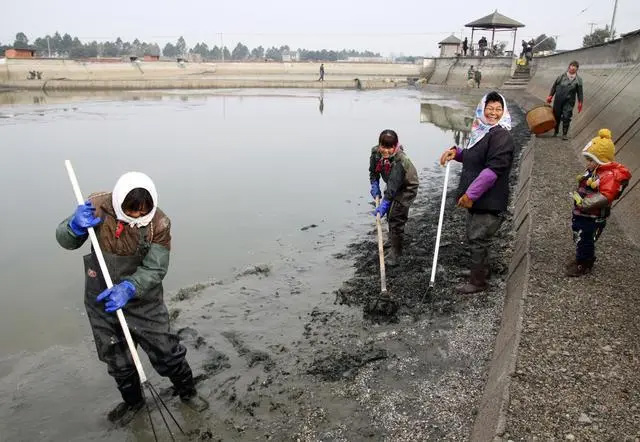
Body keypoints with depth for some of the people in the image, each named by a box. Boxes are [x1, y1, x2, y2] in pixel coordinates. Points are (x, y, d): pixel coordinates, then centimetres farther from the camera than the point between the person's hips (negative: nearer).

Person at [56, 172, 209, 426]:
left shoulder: (159, 224, -22)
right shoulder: (98, 207, -18)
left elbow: (154, 270, -23)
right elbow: (65, 241, -6)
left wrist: (128, 289, -40)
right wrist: (76, 227, -29)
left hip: (144, 301, -2)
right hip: (102, 301, 2)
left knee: (166, 352, 7)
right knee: (117, 360, 20)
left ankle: (187, 392, 37)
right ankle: (133, 401, 48)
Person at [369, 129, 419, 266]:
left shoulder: (400, 160, -38)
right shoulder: (376, 152, -19)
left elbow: (394, 184, -41)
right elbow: (373, 170, 0)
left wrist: (384, 204, -45)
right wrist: (374, 185, -12)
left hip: (407, 188, -7)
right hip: (392, 186, 7)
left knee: (396, 219, -11)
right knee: (390, 214, 22)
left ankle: (395, 252, 1)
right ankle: (394, 240, 47)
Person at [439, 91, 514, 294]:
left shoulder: (501, 136, -18)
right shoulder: (481, 131, 11)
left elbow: (493, 169, -25)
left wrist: (471, 194, -25)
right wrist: (456, 152, 5)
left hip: (490, 201, -9)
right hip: (476, 199, 9)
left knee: (478, 239, -1)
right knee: (473, 236, 21)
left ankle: (477, 282, 14)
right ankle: (483, 270, 40)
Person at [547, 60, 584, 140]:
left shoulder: (578, 79, 4)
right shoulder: (562, 76, 5)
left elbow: (580, 92, 3)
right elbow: (554, 86, 10)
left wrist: (580, 103, 0)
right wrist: (550, 96, 6)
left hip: (569, 101, -1)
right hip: (558, 100, 1)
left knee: (566, 117, -7)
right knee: (556, 116, 9)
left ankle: (565, 134, 4)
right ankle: (555, 132, 27)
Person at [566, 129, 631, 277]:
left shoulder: (610, 175, -24)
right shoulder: (592, 170, 4)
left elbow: (605, 197, -37)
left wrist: (585, 203, -41)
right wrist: (577, 196, 5)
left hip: (593, 218, -9)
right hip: (580, 214, 9)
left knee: (584, 241, 6)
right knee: (579, 238, 23)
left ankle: (583, 265, 24)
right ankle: (582, 258, 43)